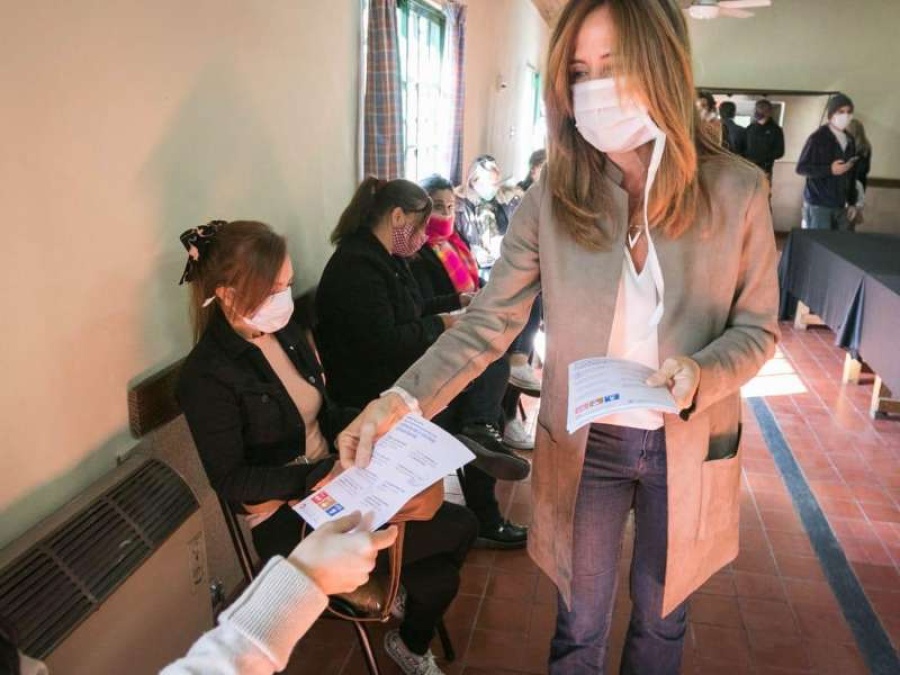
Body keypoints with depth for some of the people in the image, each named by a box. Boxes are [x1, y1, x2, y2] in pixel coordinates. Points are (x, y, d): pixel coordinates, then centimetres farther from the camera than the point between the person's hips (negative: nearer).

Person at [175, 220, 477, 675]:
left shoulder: (285, 333, 3)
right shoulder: (208, 375, -20)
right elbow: (232, 483, -18)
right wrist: (322, 474, -25)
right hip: (286, 521, -7)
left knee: (438, 574, -6)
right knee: (456, 529, -11)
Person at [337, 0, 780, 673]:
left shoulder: (737, 190, -12)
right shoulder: (552, 196, -12)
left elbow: (758, 327, -3)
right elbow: (488, 321, -14)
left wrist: (701, 374, -24)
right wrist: (404, 398, -27)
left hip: (687, 446, 1)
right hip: (583, 443, 0)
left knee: (660, 617, 24)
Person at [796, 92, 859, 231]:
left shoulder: (850, 140, 12)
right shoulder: (817, 138, -7)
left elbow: (851, 174, 15)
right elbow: (801, 168, -10)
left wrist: (852, 202, 13)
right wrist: (830, 170, -19)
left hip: (840, 205, 6)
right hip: (818, 205, -6)